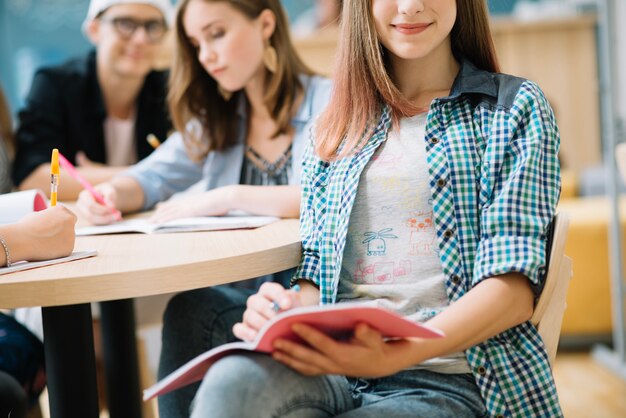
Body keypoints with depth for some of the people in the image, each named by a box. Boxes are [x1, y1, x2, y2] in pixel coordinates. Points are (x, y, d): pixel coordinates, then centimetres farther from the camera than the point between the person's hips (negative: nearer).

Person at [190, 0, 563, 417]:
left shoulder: (516, 108, 7)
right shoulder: (337, 125, 19)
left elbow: (516, 287, -4)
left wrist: (394, 355, -21)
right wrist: (289, 314, -9)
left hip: (449, 378, -3)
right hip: (333, 365, 3)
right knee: (232, 381, -33)